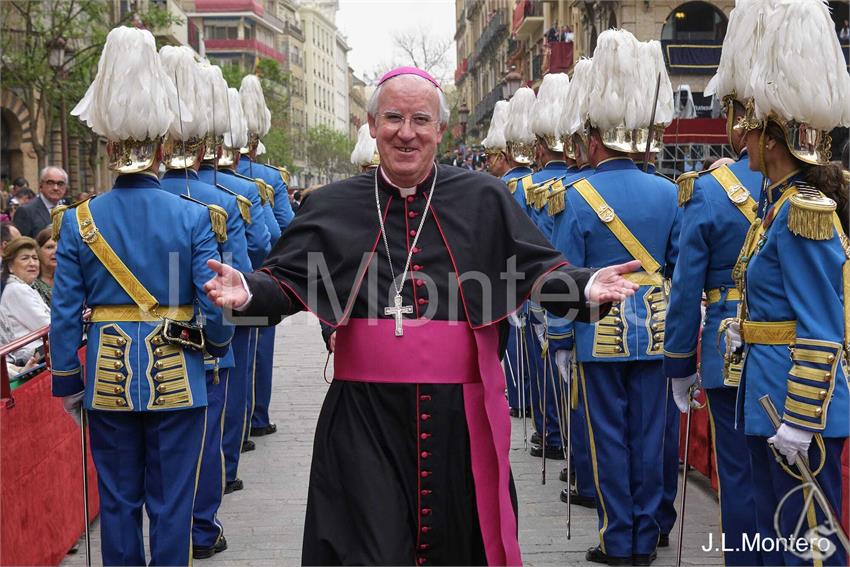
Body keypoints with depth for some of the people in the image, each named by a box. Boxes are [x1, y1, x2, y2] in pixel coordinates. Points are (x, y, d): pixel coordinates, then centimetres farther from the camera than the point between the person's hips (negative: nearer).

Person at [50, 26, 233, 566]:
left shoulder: (79, 221, -4)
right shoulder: (192, 216, -9)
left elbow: (66, 314, -2)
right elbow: (214, 305, -9)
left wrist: (67, 384, 9)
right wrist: (218, 343, 13)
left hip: (108, 378, 2)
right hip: (175, 379, -2)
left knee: (118, 500, 14)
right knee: (171, 502, 7)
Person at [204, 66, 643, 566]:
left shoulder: (484, 199, 4)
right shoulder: (331, 206, 5)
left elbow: (537, 268, 3)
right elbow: (287, 283, 5)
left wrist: (585, 287, -16)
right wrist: (248, 292, -16)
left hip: (460, 413, 1)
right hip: (365, 416, 0)